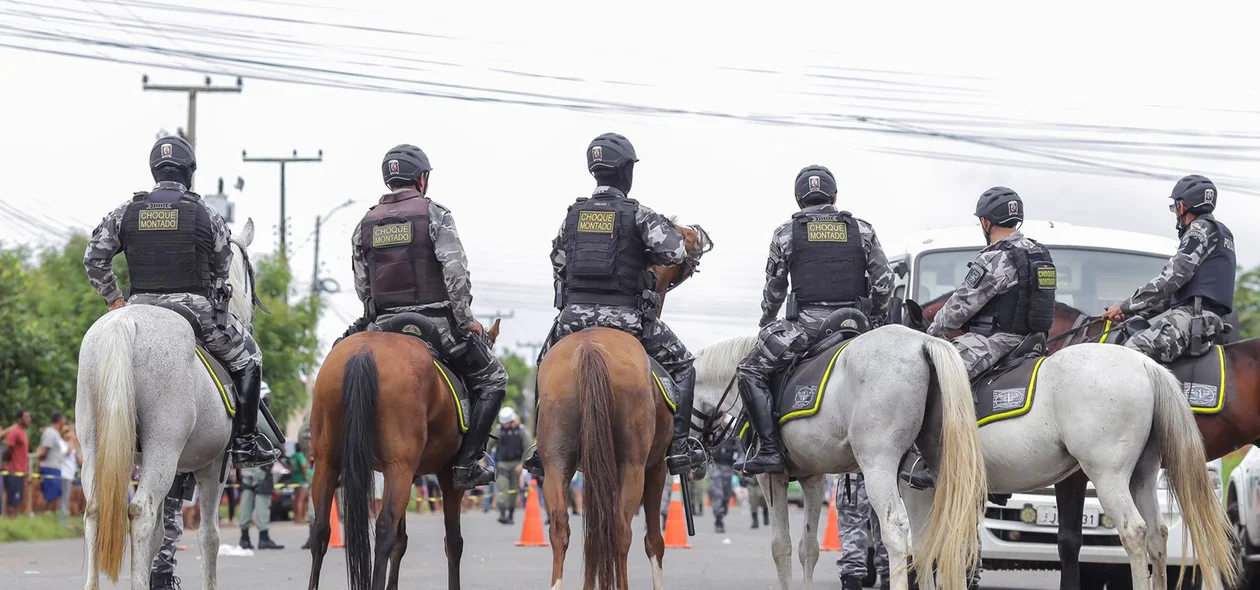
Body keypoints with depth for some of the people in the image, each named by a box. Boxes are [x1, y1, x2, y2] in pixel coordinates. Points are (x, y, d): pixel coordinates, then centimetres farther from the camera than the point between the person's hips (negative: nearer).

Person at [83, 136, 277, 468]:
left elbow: (94, 259, 4)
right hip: (197, 309, -3)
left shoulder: (126, 213, 5)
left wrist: (113, 299, 16)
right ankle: (244, 443, 11)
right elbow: (222, 269, 4)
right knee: (246, 357, 17)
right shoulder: (206, 215, -2)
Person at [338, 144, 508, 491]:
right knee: (492, 379, 9)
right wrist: (466, 320, -6)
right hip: (435, 323, -4)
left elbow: (362, 286, 9)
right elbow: (455, 273, -14)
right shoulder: (434, 215, -5)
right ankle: (466, 463, -3)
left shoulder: (365, 225, 9)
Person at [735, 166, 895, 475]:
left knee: (751, 371, 7)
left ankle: (770, 450, -7)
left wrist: (766, 324, 29)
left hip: (807, 323, -3)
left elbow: (774, 290, 11)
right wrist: (877, 319, 21)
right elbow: (884, 278, 6)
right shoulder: (862, 230, 11)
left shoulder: (785, 234, 6)